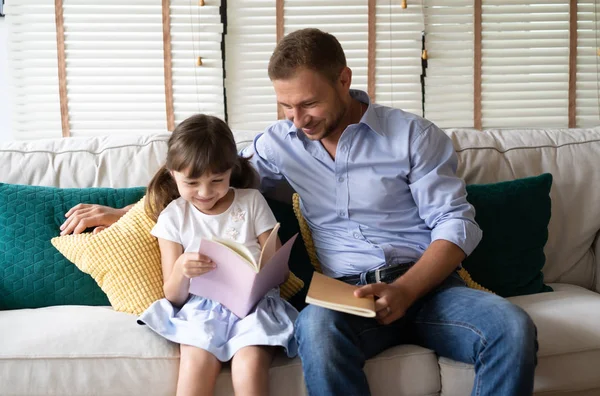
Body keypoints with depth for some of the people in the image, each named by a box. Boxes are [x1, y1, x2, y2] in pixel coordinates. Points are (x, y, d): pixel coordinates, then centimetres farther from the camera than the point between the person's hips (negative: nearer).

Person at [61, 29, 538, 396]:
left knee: (512, 326, -30)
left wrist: (406, 290, -16)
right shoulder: (280, 143, 12)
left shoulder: (414, 135, 3)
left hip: (426, 284, 0)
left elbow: (455, 223, 0)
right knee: (316, 324, -37)